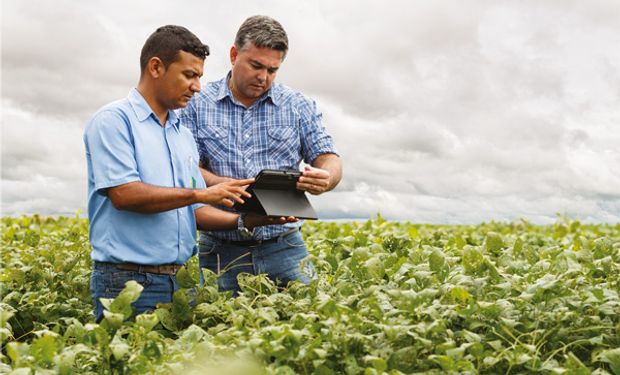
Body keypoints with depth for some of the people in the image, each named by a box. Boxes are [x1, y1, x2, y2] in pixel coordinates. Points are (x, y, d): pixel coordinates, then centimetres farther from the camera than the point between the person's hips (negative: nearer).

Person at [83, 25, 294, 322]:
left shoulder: (184, 135, 16)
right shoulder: (113, 120, -6)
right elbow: (123, 194, -18)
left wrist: (243, 220, 0)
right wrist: (201, 193, -17)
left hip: (181, 280, 7)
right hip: (129, 280, -7)